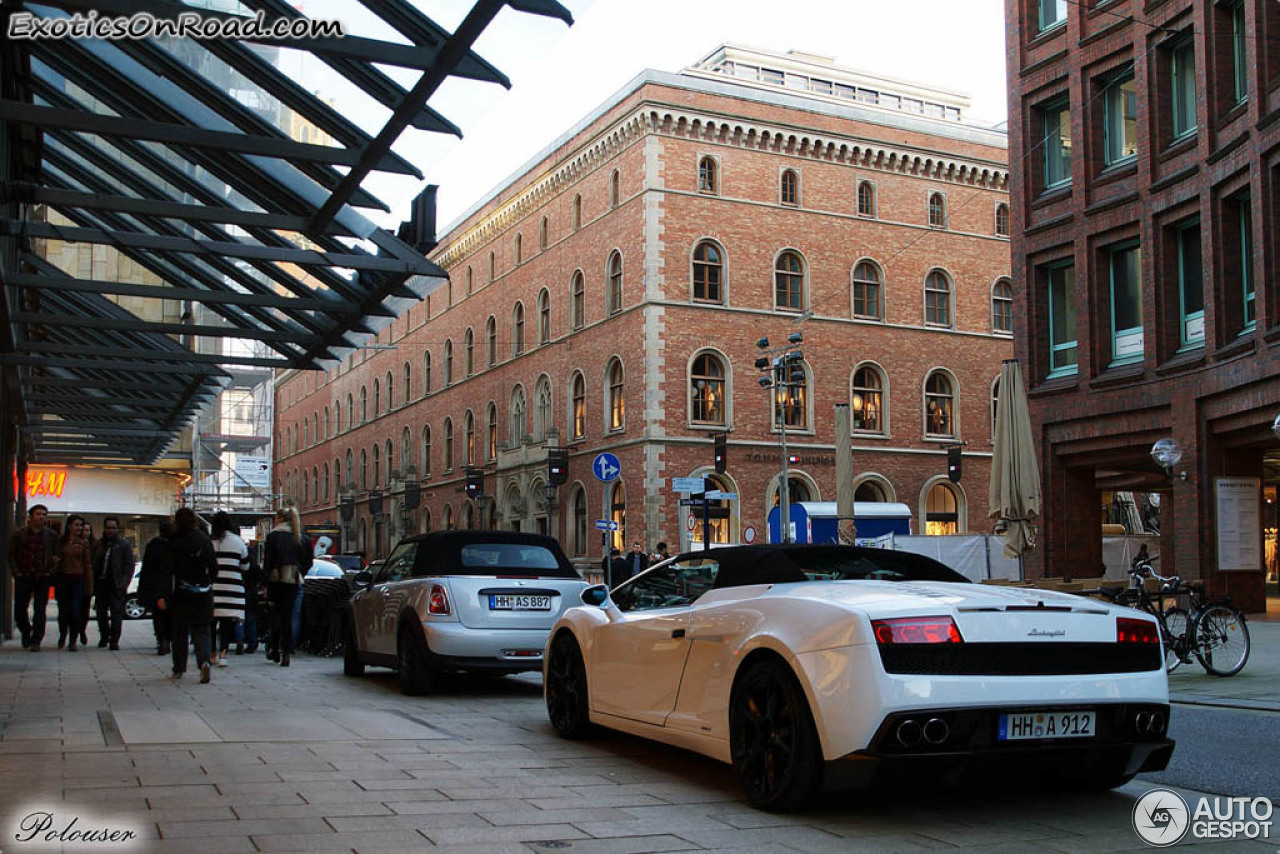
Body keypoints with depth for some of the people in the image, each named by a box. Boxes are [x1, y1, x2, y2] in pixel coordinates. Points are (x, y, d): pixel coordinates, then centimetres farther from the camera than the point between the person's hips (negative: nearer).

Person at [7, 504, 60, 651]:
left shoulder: (52, 536, 8)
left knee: (40, 611, -4)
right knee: (19, 610, 1)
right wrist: (16, 572, -5)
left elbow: (57, 556, 8)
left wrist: (51, 572, -4)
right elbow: (11, 555, 6)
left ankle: (36, 641, 1)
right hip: (23, 577, 0)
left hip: (42, 578, 0)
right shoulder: (18, 534, 7)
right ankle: (26, 633, 27)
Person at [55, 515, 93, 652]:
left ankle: (73, 641, -1)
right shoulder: (61, 541, 3)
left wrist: (90, 585, 4)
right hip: (63, 578, 0)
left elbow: (88, 564, 6)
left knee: (75, 610, -9)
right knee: (63, 610, 5)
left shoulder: (84, 542, 4)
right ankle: (63, 635, 31)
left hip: (78, 579, 0)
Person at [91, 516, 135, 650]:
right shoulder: (98, 544, 14)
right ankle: (104, 637, 26)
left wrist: (123, 584, -12)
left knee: (116, 612, -8)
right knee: (101, 611, 10)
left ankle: (114, 640, -5)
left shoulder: (124, 544, 2)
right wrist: (93, 583, 4)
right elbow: (93, 564, 14)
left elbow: (129, 565, -2)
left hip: (116, 584, -4)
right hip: (101, 583, 4)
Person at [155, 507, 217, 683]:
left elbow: (166, 571, -11)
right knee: (201, 630, 4)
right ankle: (204, 661, -20)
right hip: (203, 595, 1)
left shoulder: (173, 545, -6)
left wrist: (161, 596, -14)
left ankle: (179, 668, 20)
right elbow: (214, 569, 2)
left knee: (180, 632, 13)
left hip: (181, 595, -1)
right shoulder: (205, 541, -2)